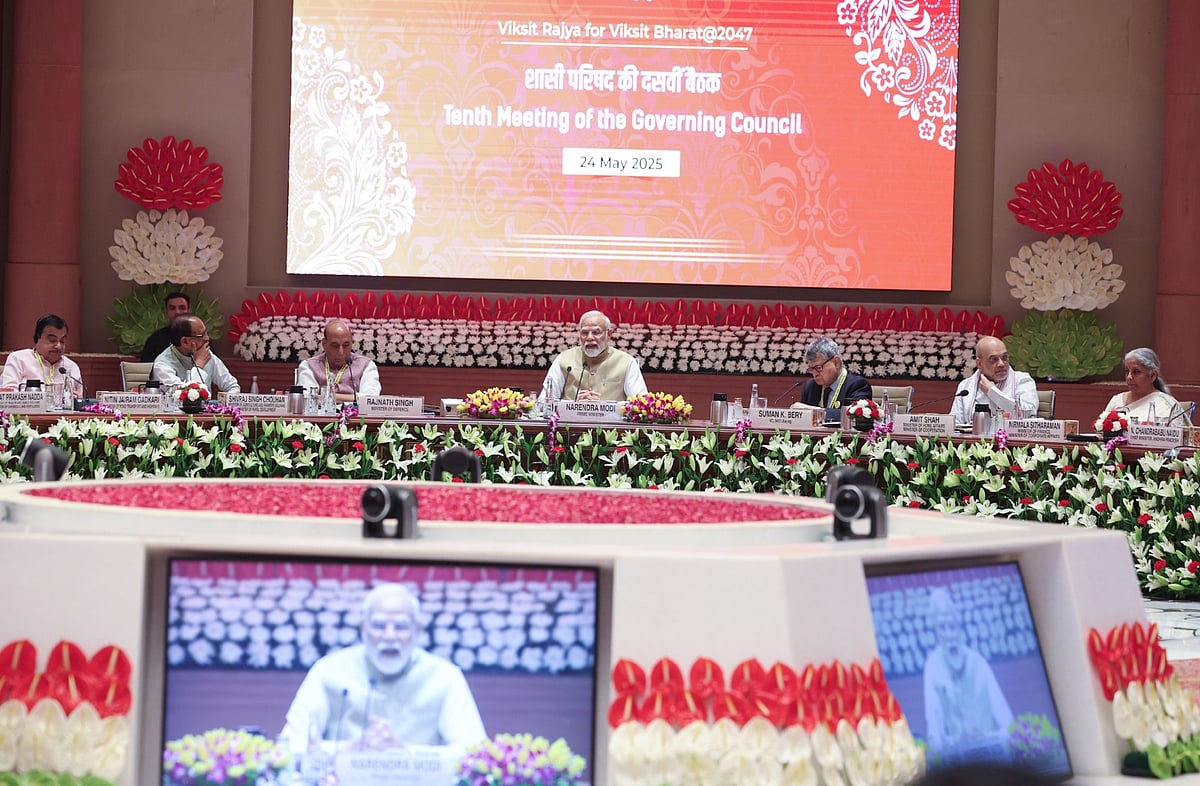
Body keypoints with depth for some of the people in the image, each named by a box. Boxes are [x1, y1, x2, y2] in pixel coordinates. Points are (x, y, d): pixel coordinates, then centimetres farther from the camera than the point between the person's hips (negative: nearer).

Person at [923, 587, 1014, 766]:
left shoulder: (978, 662, 2)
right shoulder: (933, 665, -2)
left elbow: (999, 704, 0)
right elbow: (933, 712, -9)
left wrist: (1009, 733, -17)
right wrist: (936, 738, -27)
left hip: (992, 743, 1)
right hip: (957, 749, -1)